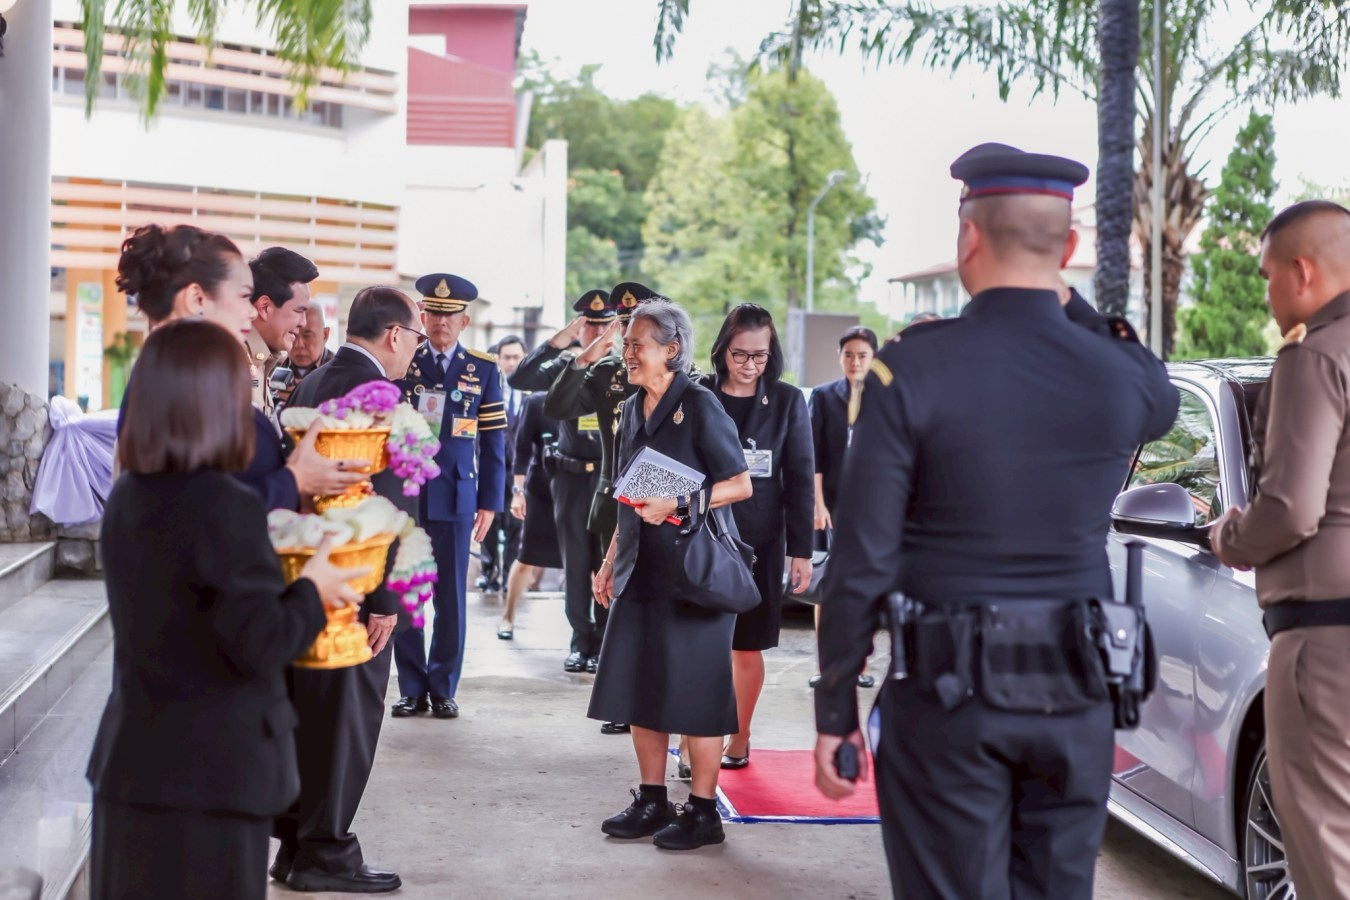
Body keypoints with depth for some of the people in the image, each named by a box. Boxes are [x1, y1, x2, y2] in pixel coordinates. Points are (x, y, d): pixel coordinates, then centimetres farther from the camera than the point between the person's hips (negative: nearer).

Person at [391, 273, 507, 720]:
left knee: (451, 597, 4)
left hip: (455, 496, 0)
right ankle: (412, 688, 13)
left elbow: (493, 440, 5)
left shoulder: (483, 369, 5)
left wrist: (490, 502, 1)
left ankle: (443, 689, 14)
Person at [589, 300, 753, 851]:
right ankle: (652, 801, 21)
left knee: (692, 688, -2)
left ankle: (703, 812, 7)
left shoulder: (699, 406, -10)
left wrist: (678, 505, -21)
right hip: (642, 569, 8)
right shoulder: (633, 410, 12)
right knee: (638, 685, 9)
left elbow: (741, 484, -11)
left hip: (694, 567, -8)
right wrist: (610, 560, 15)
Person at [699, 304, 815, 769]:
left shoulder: (787, 402, 2)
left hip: (760, 542, 1)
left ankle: (739, 741, 21)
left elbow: (800, 479, 4)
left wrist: (801, 549, 0)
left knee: (747, 646, 9)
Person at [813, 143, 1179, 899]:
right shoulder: (1118, 379, -2)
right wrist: (1069, 303, 20)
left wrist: (835, 710, -2)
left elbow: (863, 559, -11)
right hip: (1077, 696, 3)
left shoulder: (911, 371, -11)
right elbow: (1163, 400, 26)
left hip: (948, 696, -3)